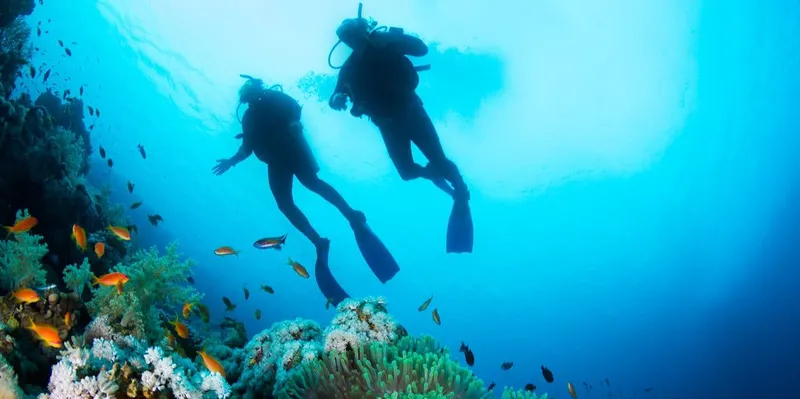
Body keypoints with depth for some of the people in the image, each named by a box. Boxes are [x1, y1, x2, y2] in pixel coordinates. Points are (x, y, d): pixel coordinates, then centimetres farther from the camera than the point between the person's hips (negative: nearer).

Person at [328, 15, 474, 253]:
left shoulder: (385, 45, -5)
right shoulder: (349, 69, 1)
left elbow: (422, 49, -13)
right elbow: (337, 98, -2)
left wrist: (390, 38, -27)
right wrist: (337, 99, -27)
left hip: (410, 111, -3)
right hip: (388, 125, 3)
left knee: (438, 160, -10)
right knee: (407, 172, -3)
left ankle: (462, 200, 10)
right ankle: (431, 173, 31)